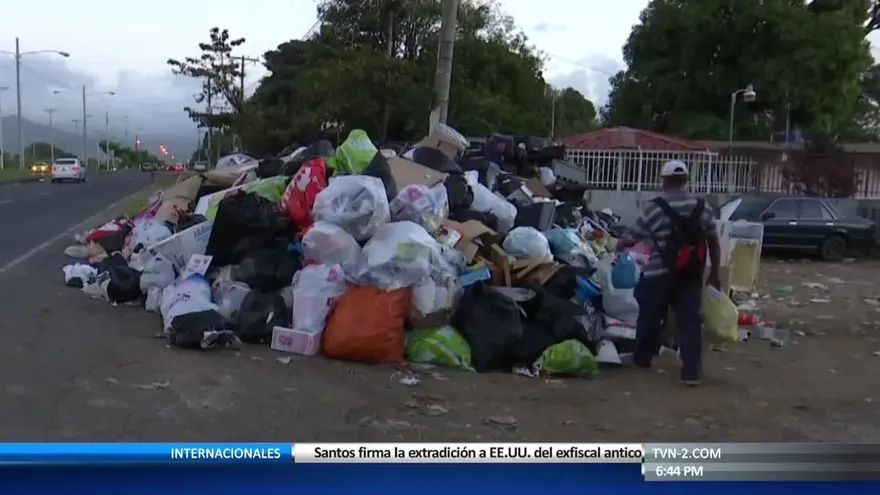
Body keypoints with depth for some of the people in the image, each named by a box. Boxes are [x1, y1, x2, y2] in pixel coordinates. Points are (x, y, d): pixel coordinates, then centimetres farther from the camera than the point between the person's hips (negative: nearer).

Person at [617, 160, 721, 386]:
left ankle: (642, 358, 31)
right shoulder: (702, 206, 4)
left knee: (650, 317, 15)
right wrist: (714, 273, 13)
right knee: (690, 320, 3)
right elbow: (713, 242, 6)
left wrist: (620, 245, 24)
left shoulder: (655, 208, -8)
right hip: (691, 275, 3)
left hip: (659, 275, -3)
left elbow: (634, 237, 2)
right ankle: (692, 371, -3)